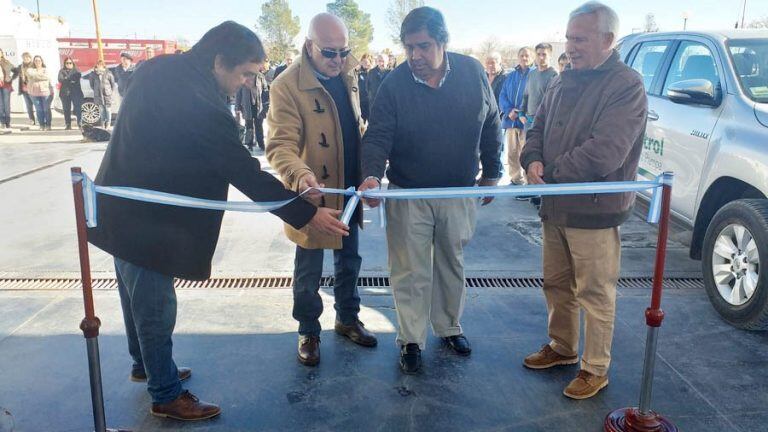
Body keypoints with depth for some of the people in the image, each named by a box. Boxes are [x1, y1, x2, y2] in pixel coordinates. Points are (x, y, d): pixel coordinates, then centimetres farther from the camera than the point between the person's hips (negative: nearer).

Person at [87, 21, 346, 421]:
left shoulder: (159, 71, 0)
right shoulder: (198, 103, -28)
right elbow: (245, 173, -26)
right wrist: (306, 214, -20)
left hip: (122, 206, 10)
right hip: (144, 220, -10)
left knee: (138, 295, 24)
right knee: (155, 308, 6)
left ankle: (144, 365, 45)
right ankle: (166, 395, 23)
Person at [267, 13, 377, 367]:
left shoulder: (347, 75, 4)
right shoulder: (287, 86, -19)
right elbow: (280, 145, -26)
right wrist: (301, 175, -45)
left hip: (349, 191, 7)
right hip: (313, 195, -6)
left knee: (349, 262, 21)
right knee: (309, 272, 10)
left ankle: (347, 319, 42)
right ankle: (308, 332, 31)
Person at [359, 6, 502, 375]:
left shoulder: (473, 73, -6)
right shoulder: (394, 83, -12)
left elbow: (490, 125, 4)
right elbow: (377, 136, -13)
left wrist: (491, 173, 8)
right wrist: (372, 174, -31)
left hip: (460, 193, 2)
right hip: (408, 195, -2)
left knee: (452, 266, 19)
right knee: (410, 273, 6)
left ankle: (450, 328, 40)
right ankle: (411, 341, 23)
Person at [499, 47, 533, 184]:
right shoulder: (511, 76, 15)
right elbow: (502, 96, 11)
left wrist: (523, 114, -18)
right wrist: (509, 111, -6)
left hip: (526, 120, -5)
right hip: (511, 119, 5)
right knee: (512, 152, 8)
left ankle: (528, 180, 1)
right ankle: (515, 178, 17)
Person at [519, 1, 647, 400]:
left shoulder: (626, 86, -14)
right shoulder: (563, 82, 11)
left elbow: (604, 153, -24)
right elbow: (538, 129, 16)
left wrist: (553, 174, -15)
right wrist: (533, 159, -5)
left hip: (594, 212, -8)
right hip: (555, 208, 8)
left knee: (594, 294, 3)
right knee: (556, 284, 19)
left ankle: (595, 369, 21)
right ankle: (561, 348, 39)